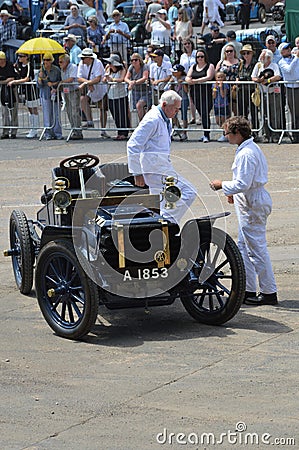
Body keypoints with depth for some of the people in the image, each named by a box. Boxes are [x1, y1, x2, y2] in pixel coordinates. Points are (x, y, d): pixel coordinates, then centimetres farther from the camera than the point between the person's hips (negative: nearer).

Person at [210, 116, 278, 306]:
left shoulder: (246, 154, -21)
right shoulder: (253, 148, 12)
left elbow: (242, 184, -24)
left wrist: (222, 185, -10)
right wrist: (234, 193, 21)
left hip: (252, 205, -11)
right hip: (253, 202, 11)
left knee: (257, 248, -4)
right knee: (243, 246, 15)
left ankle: (269, 292, 2)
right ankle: (248, 289, 20)